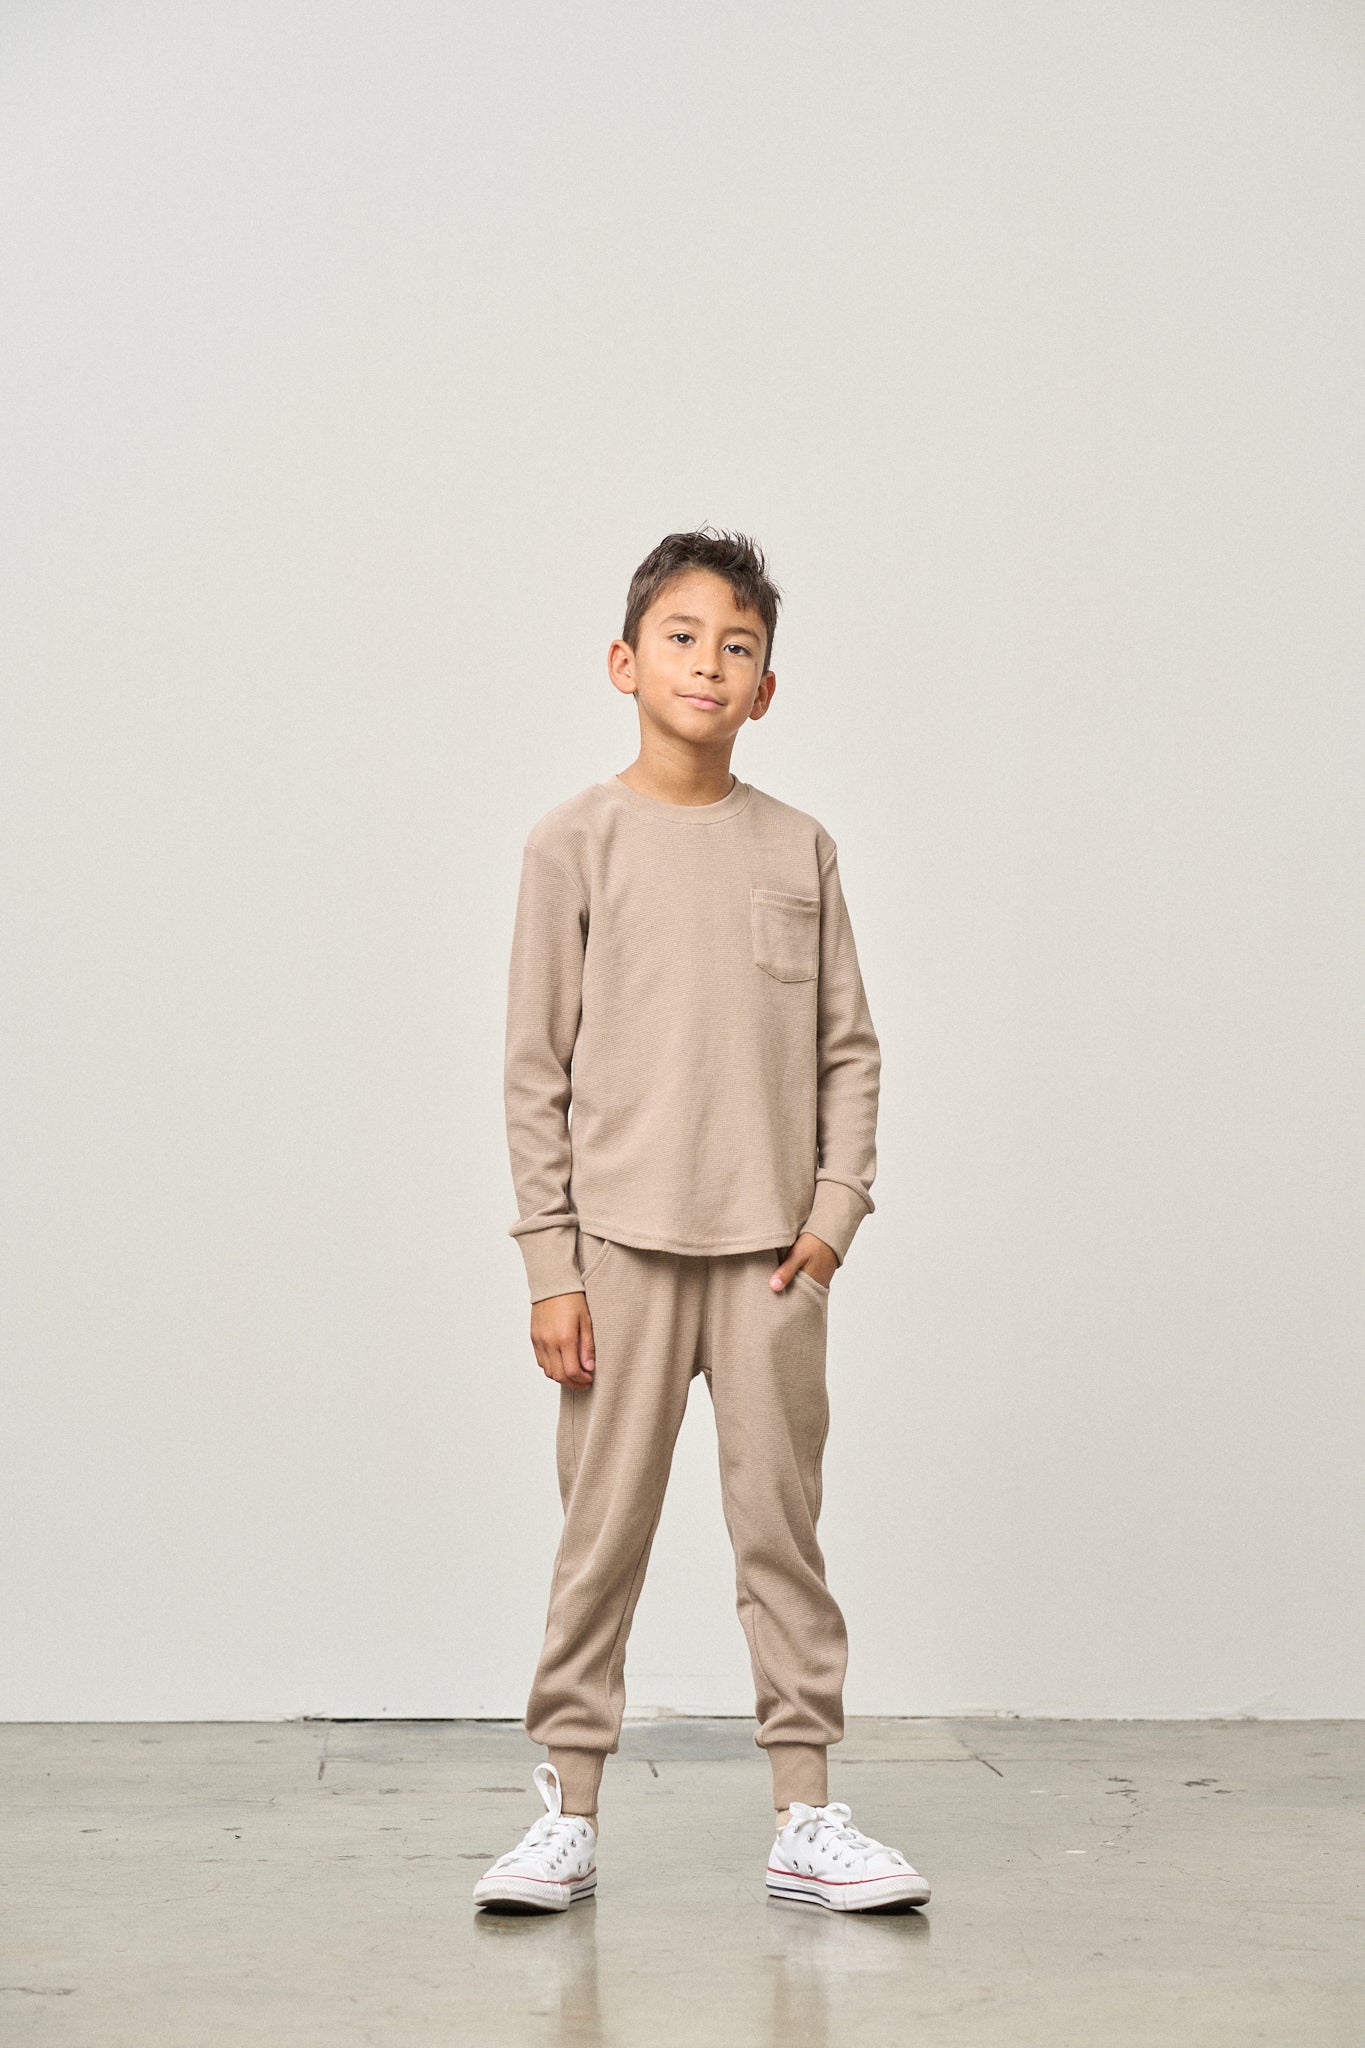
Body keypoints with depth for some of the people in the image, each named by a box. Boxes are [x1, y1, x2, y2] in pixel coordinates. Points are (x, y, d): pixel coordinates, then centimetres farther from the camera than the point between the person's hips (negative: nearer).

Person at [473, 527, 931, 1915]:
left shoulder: (799, 849, 7)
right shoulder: (576, 843, 0)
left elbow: (848, 1047, 10)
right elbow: (535, 1069, -1)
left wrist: (835, 1207, -2)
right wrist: (551, 1263, -4)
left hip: (770, 1248, 2)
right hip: (622, 1241, -2)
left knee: (782, 1525, 5)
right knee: (603, 1532, 2)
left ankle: (806, 1816, 13)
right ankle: (567, 1814, 12)